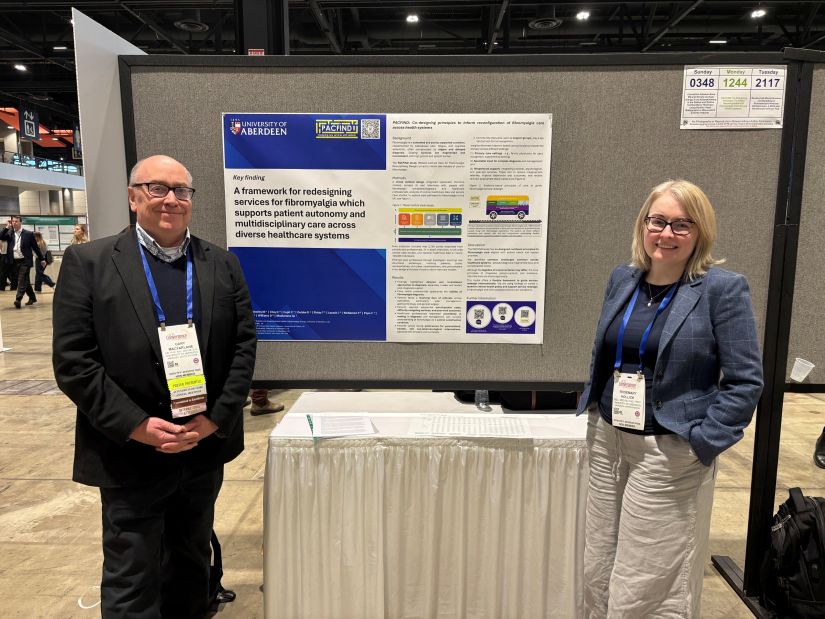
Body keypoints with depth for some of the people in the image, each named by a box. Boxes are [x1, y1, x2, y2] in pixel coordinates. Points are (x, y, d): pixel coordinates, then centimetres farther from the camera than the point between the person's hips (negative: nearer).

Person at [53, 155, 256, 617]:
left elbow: (244, 345, -1)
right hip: (130, 456, -3)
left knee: (192, 564, 22)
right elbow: (73, 361, -10)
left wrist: (214, 419, -11)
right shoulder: (88, 262, -5)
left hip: (206, 450, 3)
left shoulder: (223, 264, 3)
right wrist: (137, 426, -17)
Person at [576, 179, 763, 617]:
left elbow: (745, 381, -10)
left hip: (670, 453, -5)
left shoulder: (723, 288, -10)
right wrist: (591, 410, 10)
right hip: (607, 440, 5)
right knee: (596, 574, 16)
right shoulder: (622, 279, 5)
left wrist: (700, 443, -14)